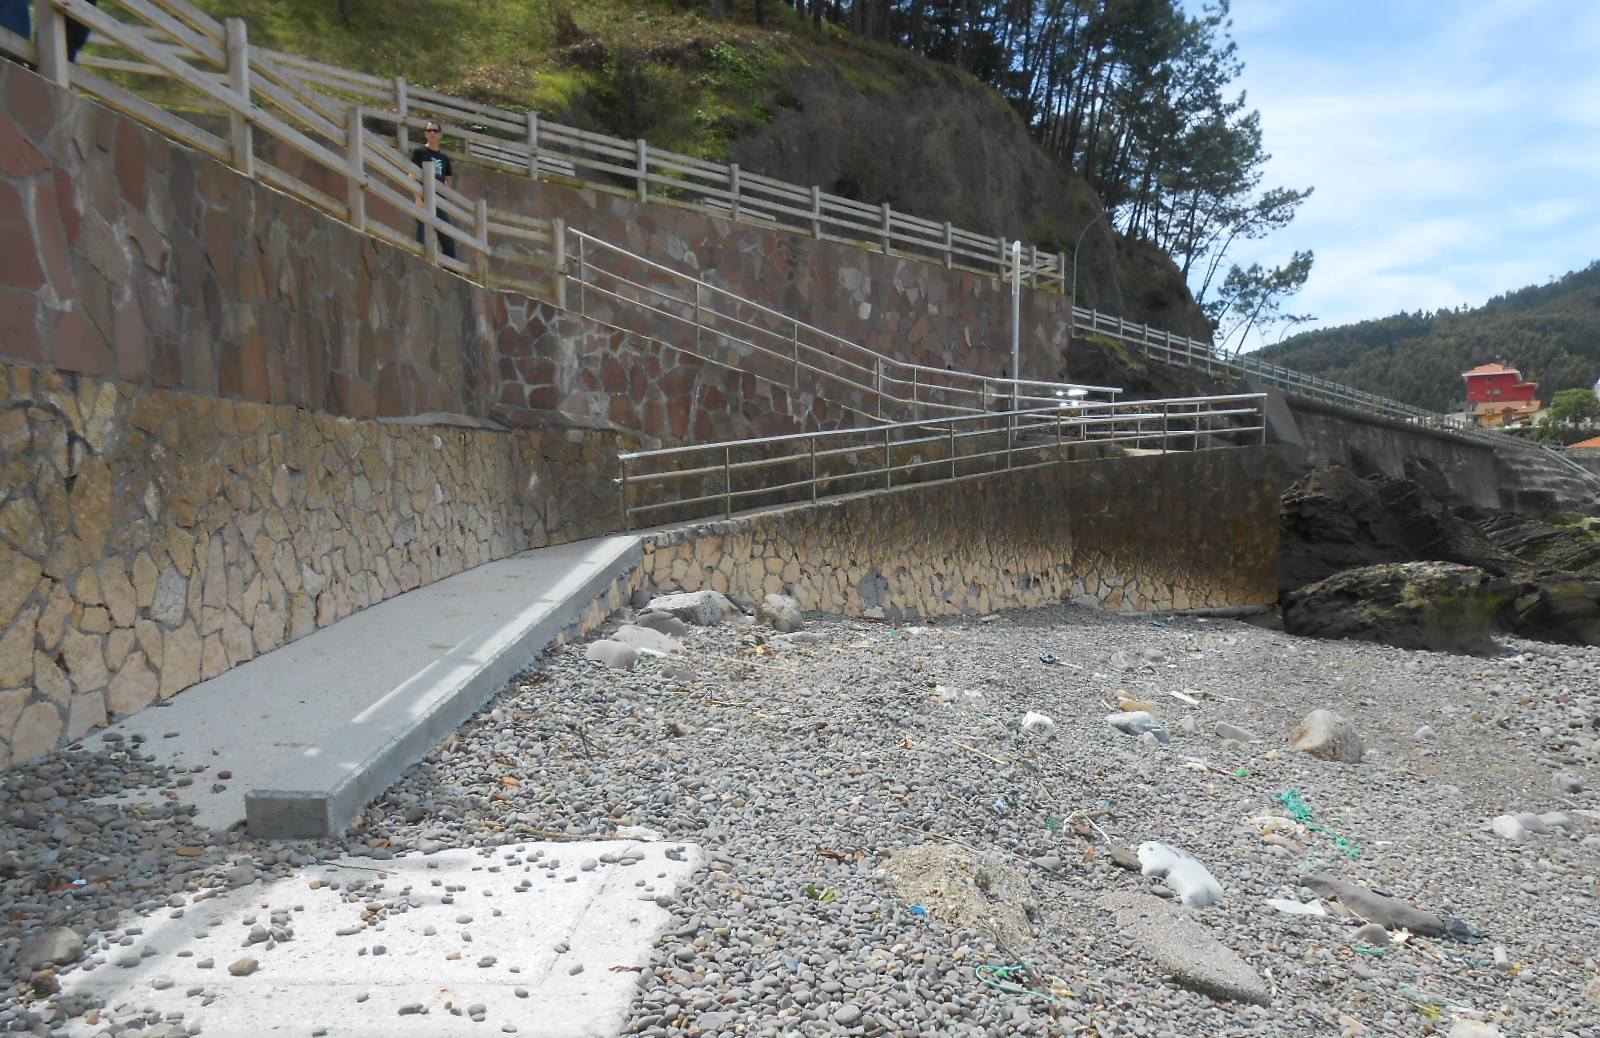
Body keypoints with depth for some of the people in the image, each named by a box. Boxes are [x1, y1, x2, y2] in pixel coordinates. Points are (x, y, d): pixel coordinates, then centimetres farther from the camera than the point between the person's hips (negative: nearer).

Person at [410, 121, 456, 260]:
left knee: (449, 239, 3)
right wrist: (418, 198, -17)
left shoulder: (444, 157, 16)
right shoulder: (419, 152, 3)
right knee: (424, 239, -8)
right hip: (425, 201, -5)